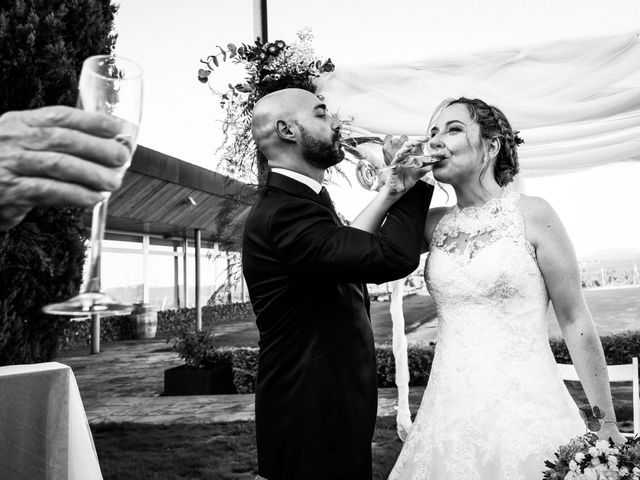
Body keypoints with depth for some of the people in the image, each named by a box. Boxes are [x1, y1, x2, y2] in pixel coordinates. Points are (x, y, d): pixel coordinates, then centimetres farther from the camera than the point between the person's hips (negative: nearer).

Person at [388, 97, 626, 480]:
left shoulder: (531, 214, -7)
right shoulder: (434, 223, 5)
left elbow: (575, 320, -4)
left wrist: (606, 422, -1)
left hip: (523, 410, -4)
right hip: (450, 415, 4)